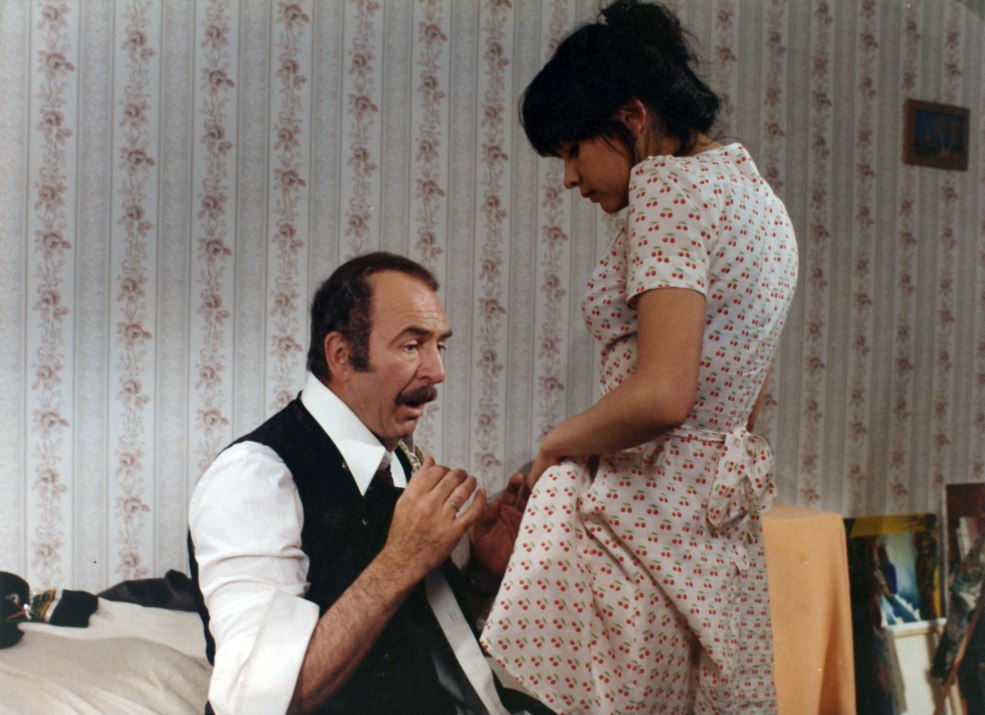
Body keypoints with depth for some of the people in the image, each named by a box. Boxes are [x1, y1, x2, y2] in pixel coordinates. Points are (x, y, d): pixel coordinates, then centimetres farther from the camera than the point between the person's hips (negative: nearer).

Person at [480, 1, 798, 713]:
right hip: (724, 511, 10)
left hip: (648, 517, -10)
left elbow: (662, 396, -23)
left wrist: (554, 445, -6)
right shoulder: (755, 192, 18)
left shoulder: (670, 181, -11)